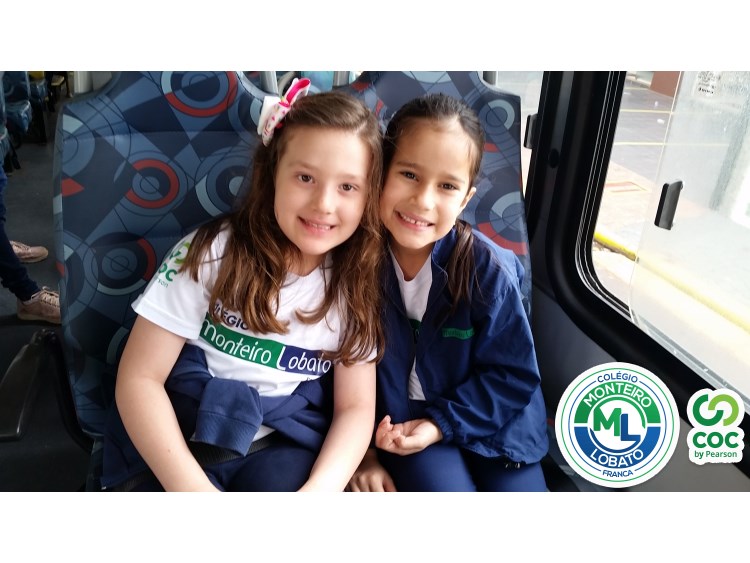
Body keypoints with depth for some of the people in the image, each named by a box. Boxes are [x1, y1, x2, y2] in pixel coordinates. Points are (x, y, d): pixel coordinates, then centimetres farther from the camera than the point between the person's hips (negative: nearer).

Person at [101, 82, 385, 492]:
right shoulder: (210, 253, -10)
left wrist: (317, 490, -20)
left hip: (286, 444, 1)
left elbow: (356, 406, -2)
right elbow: (139, 377, -11)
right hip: (179, 436, 0)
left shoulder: (357, 284, -3)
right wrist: (193, 488, -21)